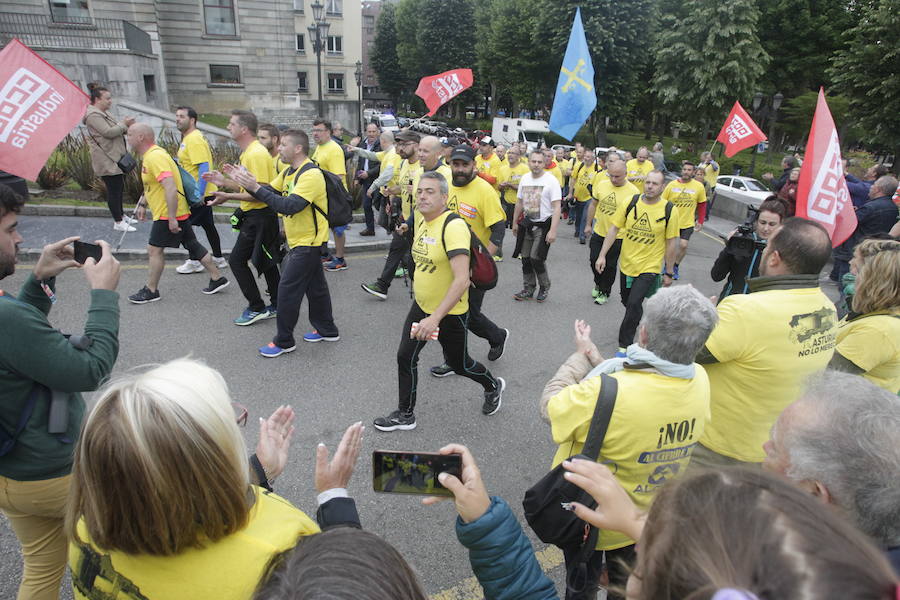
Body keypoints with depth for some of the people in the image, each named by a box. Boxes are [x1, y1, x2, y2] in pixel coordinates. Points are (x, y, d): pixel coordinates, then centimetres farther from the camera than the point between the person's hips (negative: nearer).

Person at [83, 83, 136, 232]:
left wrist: (126, 125, 0)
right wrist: (124, 124, -13)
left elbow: (115, 130, 19)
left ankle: (121, 215, 31)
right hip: (107, 160, -10)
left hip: (116, 158, 10)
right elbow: (108, 132, -22)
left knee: (119, 187, 18)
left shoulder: (103, 113, 17)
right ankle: (118, 222, 1)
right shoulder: (93, 115, -15)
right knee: (113, 189, -6)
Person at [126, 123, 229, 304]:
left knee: (154, 249, -3)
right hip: (179, 213, 10)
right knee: (193, 246, 12)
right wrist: (143, 204, 27)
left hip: (168, 215, -10)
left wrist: (172, 219, -29)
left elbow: (171, 188, -29)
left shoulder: (155, 157, -20)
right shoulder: (150, 155, 13)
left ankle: (151, 291, 8)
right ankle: (217, 278, 17)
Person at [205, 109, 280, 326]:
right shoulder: (248, 152, 15)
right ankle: (276, 305, 24)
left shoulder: (256, 154, -19)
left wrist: (228, 197, -21)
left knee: (237, 260, -4)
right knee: (265, 261, 15)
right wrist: (224, 182, 11)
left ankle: (257, 308, 5)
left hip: (258, 216, -10)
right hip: (257, 215, 10)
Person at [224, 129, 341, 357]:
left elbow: (289, 206, -30)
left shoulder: (311, 174, -21)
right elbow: (270, 192, 9)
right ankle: (327, 330, 29)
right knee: (315, 285, 16)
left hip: (308, 242, -9)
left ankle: (284, 341, 7)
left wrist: (255, 187, -29)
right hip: (298, 241, 9)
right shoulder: (288, 172, 10)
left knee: (288, 289, -5)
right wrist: (244, 182, -6)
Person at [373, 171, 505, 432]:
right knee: (405, 356, 6)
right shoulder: (421, 219, 0)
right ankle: (405, 415, 25)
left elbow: (462, 280, -35)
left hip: (450, 313, -7)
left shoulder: (453, 226, -27)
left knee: (458, 363, 12)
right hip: (421, 306, 7)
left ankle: (493, 386, 43)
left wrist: (435, 318, -38)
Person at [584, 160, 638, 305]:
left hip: (617, 236, -4)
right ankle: (598, 284, 40)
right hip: (599, 232, 4)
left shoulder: (633, 192, -16)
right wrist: (588, 224, 11)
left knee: (610, 266, 8)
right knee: (593, 260, 12)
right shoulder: (602, 184, -5)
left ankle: (605, 292, 29)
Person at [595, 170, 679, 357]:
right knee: (627, 302, 19)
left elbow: (671, 243, -5)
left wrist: (668, 273, -1)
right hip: (626, 264, 4)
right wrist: (602, 255, -6)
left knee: (634, 304, -13)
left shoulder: (670, 211, -10)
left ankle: (624, 345, 2)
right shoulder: (629, 203, -6)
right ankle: (635, 322, 51)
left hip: (650, 267, -3)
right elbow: (613, 229, -1)